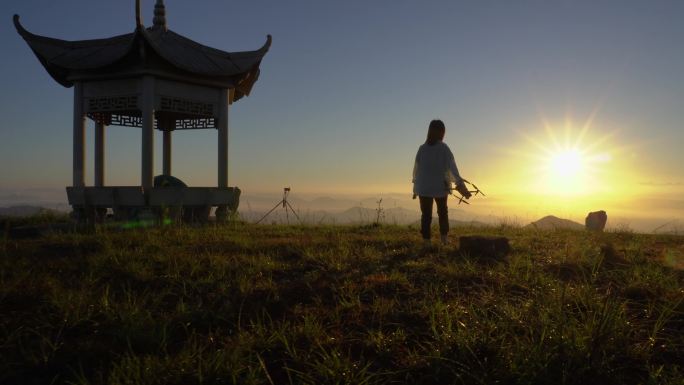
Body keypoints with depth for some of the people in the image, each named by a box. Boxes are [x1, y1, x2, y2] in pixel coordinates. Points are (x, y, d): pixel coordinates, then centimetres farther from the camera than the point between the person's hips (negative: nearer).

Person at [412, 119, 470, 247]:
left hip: (424, 188, 1)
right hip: (440, 187, -1)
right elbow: (452, 167, -15)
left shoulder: (422, 148, -2)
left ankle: (426, 241, 3)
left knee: (426, 215, 8)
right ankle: (444, 237, 12)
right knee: (443, 213, 21)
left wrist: (415, 188, 10)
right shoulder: (444, 148, -7)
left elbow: (416, 169, 1)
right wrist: (461, 185, -18)